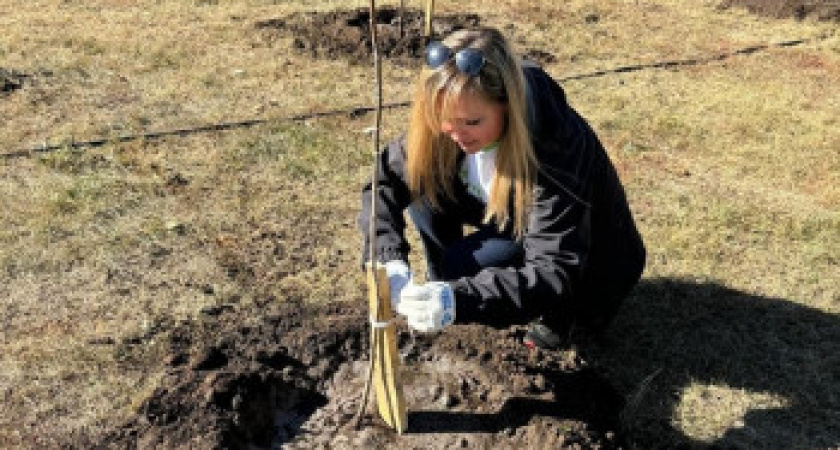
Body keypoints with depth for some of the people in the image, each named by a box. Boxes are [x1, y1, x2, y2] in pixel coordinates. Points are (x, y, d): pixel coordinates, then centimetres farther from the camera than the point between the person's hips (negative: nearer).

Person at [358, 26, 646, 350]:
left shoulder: (557, 145, -38)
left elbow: (556, 274, -40)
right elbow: (384, 181, -16)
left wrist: (461, 299, -54)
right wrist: (390, 261, -34)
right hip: (507, 217, 6)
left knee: (463, 264, -29)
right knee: (422, 183, -17)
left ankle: (558, 313, -3)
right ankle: (441, 294, 3)